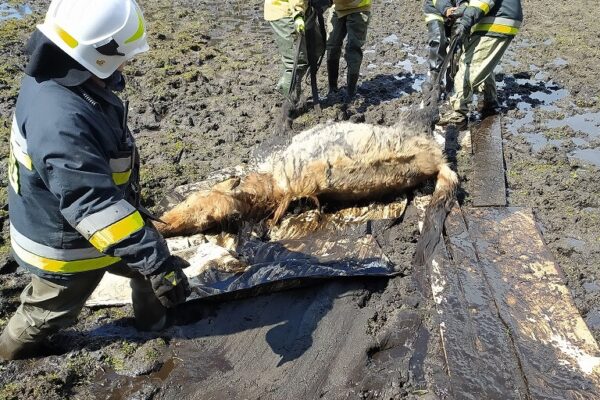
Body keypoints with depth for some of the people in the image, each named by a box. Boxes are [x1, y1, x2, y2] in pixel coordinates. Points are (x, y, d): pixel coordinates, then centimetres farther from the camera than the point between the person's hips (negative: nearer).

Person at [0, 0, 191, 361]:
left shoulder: (58, 81, -9)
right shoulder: (61, 122, -40)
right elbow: (95, 205, -43)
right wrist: (154, 260, -42)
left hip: (72, 225, 8)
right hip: (66, 244, -8)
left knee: (152, 256, 22)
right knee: (50, 311, 21)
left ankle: (155, 319, 48)